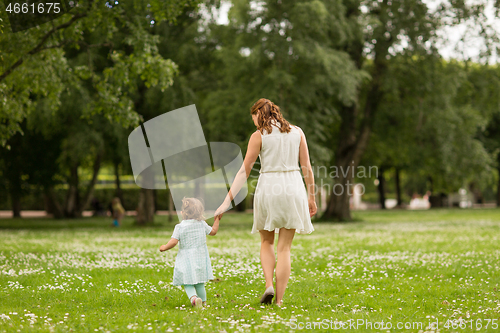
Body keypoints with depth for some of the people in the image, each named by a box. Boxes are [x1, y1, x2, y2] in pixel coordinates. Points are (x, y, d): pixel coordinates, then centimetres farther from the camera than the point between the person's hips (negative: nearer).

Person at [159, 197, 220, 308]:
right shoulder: (202, 224, 0)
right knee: (200, 283, 17)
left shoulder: (179, 227, -10)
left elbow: (174, 241, -16)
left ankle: (193, 297, -27)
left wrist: (164, 247, 2)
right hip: (200, 259, 3)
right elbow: (213, 231, 15)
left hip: (186, 260, -3)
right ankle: (203, 301, 25)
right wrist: (217, 220, 28)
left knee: (188, 283, -2)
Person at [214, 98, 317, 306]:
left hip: (268, 189, -2)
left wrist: (227, 201, -5)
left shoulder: (259, 136, -2)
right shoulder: (296, 132, 7)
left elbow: (244, 171, -6)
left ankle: (269, 285, -1)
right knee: (284, 248, 7)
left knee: (266, 242, 19)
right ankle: (279, 300, 3)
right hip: (293, 188, 2)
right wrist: (311, 196, 15)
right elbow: (307, 167, 6)